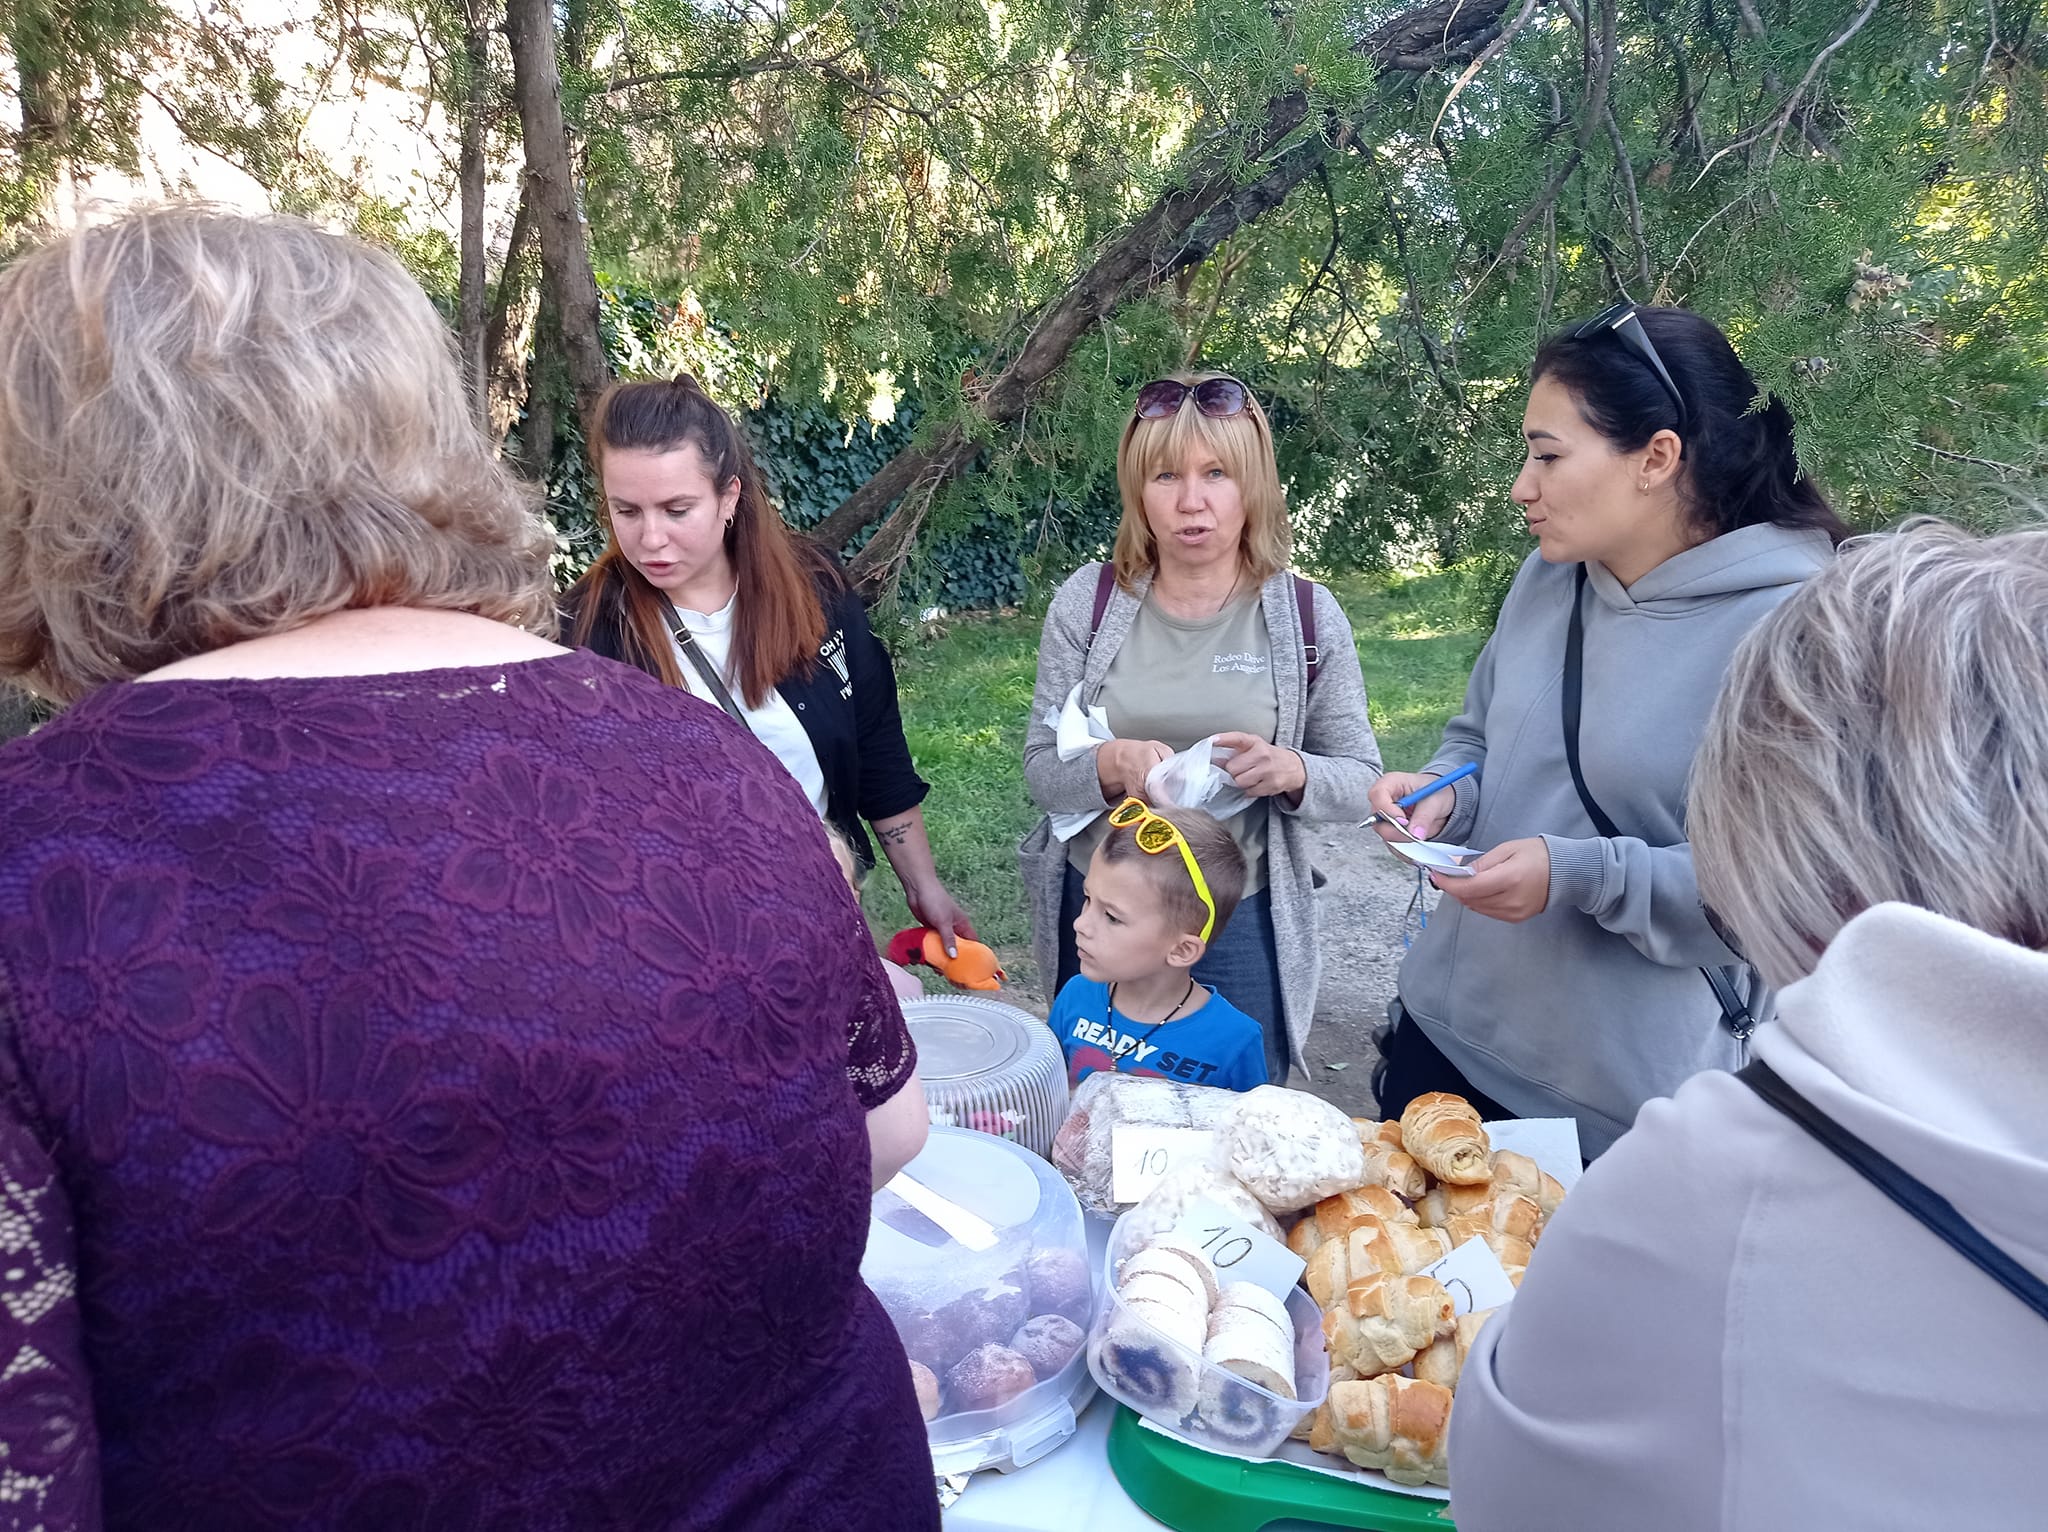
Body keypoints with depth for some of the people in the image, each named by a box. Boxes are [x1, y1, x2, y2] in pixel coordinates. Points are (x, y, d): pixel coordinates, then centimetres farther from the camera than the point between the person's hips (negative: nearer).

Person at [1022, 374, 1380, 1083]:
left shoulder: (1307, 615, -6)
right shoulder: (1087, 601, -6)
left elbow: (1360, 778, -1)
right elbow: (1041, 769, -5)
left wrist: (1291, 771, -22)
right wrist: (1112, 764, -26)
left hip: (1243, 917, 0)